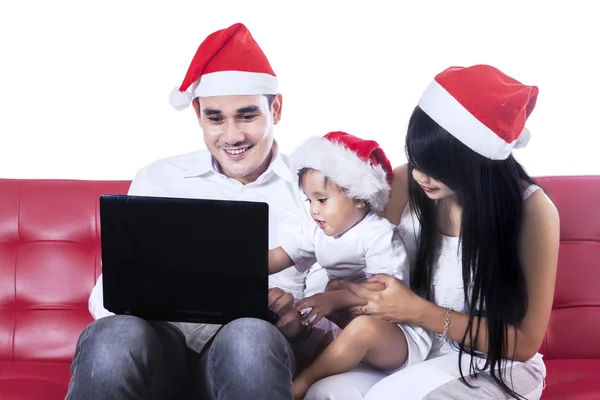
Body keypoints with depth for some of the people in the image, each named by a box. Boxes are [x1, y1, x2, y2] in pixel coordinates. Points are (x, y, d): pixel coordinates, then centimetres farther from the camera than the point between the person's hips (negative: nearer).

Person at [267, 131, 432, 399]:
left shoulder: (378, 234, -15)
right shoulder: (317, 232, 7)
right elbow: (275, 258, 3)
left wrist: (335, 299, -35)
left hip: (394, 331, -8)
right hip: (342, 326, 8)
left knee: (363, 327, -39)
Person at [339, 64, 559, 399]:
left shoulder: (532, 211, -17)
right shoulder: (406, 186, -8)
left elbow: (525, 342, -13)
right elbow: (379, 274, 4)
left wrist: (419, 312, -20)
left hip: (495, 368, -3)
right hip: (412, 347, 3)